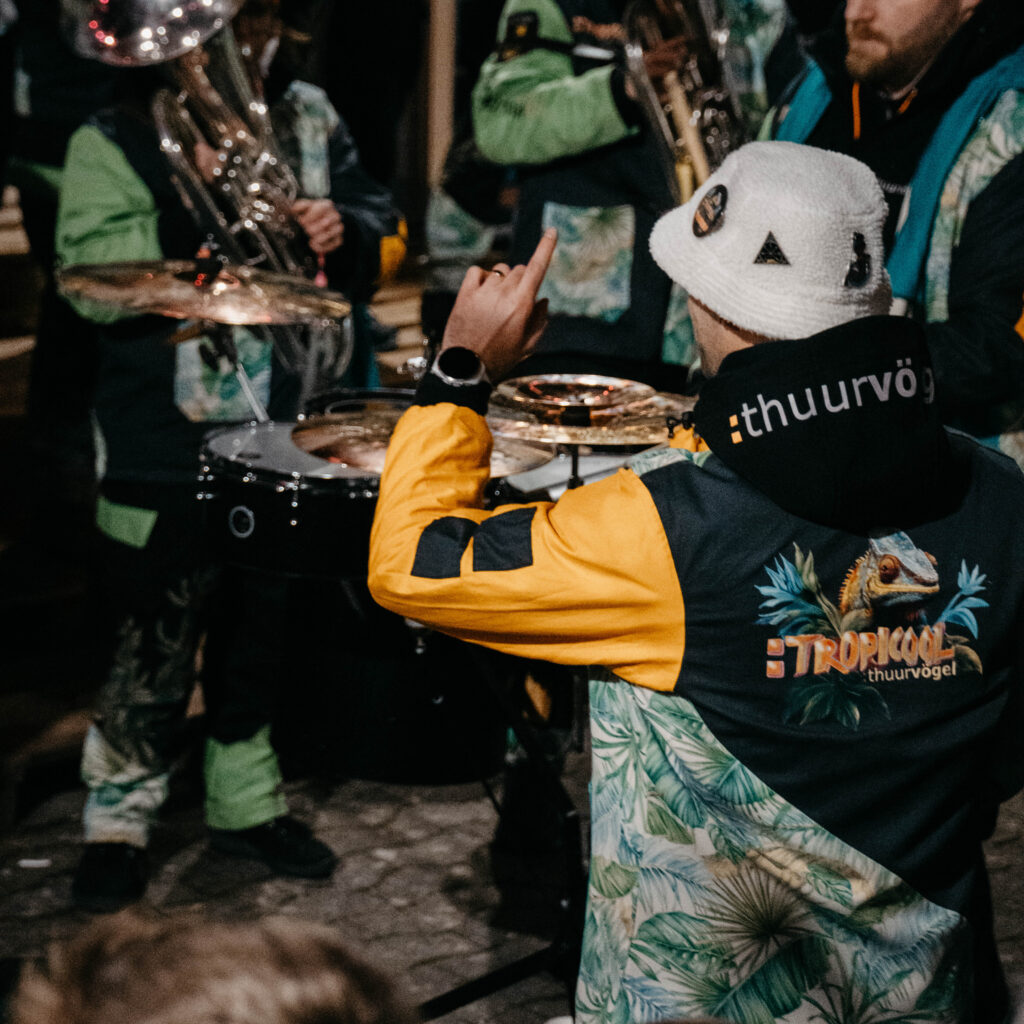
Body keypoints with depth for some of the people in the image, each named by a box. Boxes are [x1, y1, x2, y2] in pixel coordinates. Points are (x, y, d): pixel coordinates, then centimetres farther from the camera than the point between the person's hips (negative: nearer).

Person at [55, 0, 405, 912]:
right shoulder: (112, 144, -7)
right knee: (156, 639, 3)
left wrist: (344, 231, -12)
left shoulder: (306, 118, 7)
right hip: (166, 443, -4)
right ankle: (118, 820, 19)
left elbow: (385, 228, 10)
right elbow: (90, 281, -18)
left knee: (264, 625, 17)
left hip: (287, 427, 5)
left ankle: (247, 803, 33)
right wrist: (185, 206, -29)